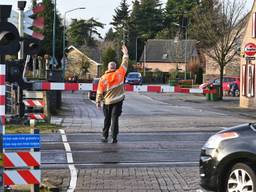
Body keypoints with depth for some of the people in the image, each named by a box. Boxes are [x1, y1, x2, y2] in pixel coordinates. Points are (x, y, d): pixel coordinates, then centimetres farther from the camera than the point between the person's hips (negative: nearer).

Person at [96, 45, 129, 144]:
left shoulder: (103, 78, -9)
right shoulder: (119, 74, -8)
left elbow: (100, 92, -4)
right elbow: (124, 64, 6)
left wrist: (98, 102, 7)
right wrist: (125, 54, 18)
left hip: (107, 102, 0)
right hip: (118, 101, 0)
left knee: (107, 119, 14)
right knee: (115, 119, 1)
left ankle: (104, 136, 15)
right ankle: (114, 137, -4)